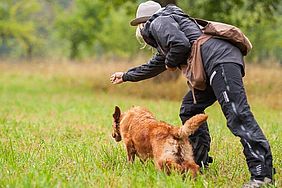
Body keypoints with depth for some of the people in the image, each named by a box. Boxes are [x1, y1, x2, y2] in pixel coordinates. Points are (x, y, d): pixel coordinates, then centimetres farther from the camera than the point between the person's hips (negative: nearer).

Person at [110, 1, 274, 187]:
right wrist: (126, 76, 62)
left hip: (221, 58, -10)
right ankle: (199, 162, 21)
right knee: (190, 109, 19)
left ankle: (262, 172, -27)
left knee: (236, 114, -19)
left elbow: (181, 44, -15)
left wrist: (171, 63, 4)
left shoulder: (158, 22, 5)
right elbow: (154, 66, 51)